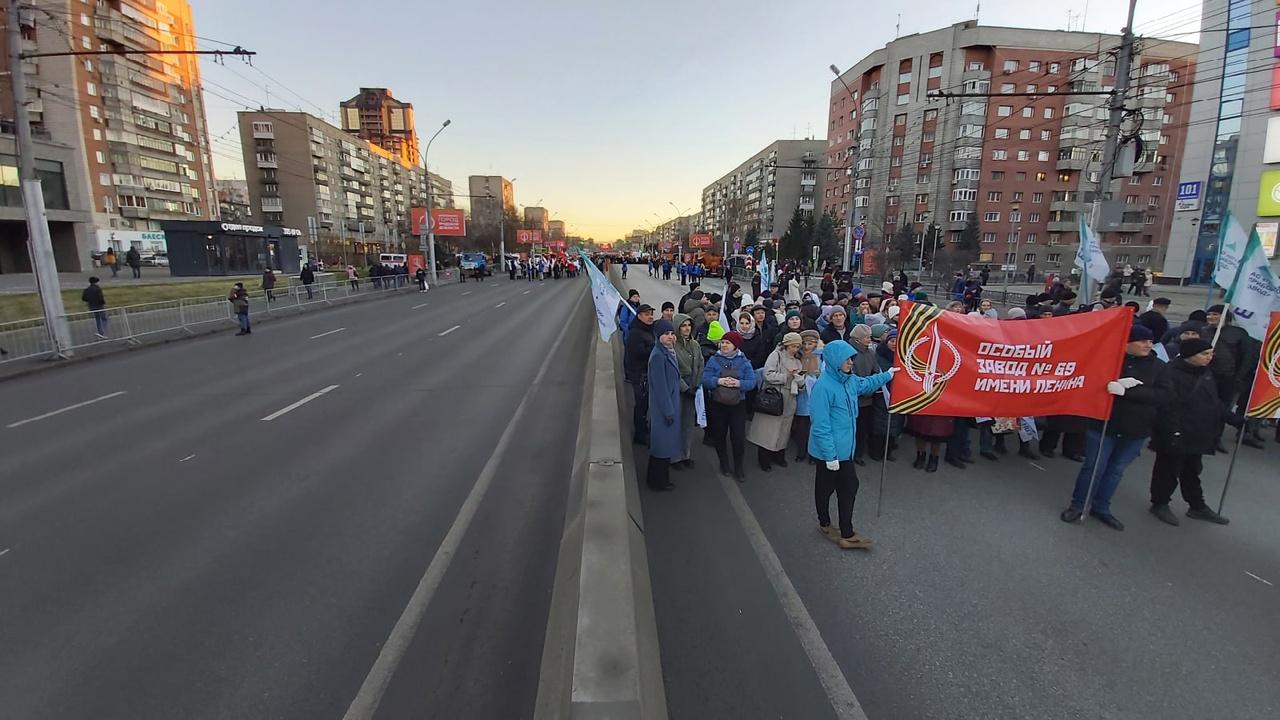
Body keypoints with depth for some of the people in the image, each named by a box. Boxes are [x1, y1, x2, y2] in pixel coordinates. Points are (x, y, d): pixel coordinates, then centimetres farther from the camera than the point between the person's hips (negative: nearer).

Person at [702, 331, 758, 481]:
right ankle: (724, 464, 31)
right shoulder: (714, 360, 0)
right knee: (719, 435, 11)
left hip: (738, 405, 0)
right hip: (717, 405, 1)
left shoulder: (744, 361, 1)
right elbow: (705, 379, -9)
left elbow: (752, 382, -6)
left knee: (738, 437, -1)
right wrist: (719, 381, -24)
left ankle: (738, 468, 16)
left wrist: (738, 383, -23)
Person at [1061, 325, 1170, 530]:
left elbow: (1162, 395, -12)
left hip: (1136, 430, 4)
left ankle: (1101, 508, 28)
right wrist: (1117, 383, -26)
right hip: (1103, 424, -3)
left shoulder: (1159, 367, 1)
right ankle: (1078, 505, 18)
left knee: (1116, 470, 14)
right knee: (1093, 467, 3)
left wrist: (1126, 392, -25)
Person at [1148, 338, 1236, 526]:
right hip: (1175, 436, -8)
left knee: (1192, 472, 21)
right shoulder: (1172, 374, -19)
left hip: (1197, 435, 8)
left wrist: (1236, 420, 18)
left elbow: (1214, 404, 20)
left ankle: (1197, 507, 33)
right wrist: (1172, 433, -25)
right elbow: (1167, 407, -22)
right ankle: (1159, 504, 20)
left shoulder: (1205, 373, 10)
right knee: (1169, 471, 5)